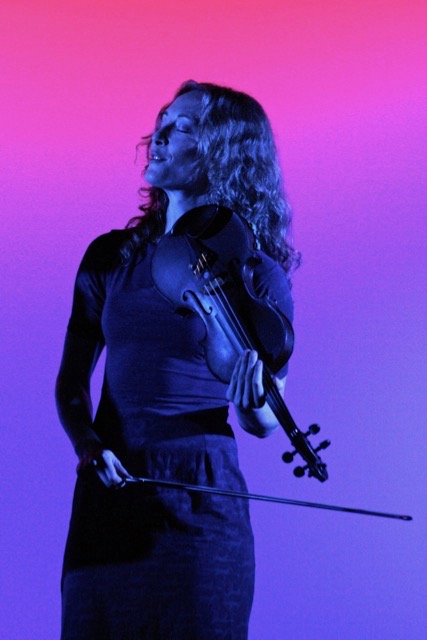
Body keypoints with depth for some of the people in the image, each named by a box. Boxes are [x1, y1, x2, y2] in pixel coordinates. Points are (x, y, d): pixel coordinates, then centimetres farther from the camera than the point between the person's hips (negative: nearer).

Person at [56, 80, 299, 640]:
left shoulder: (256, 275, -4)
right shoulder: (111, 257, 4)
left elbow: (265, 424, 2)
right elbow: (71, 382, 10)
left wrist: (254, 401, -20)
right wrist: (87, 442, -9)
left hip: (201, 504, -3)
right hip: (107, 496, 3)